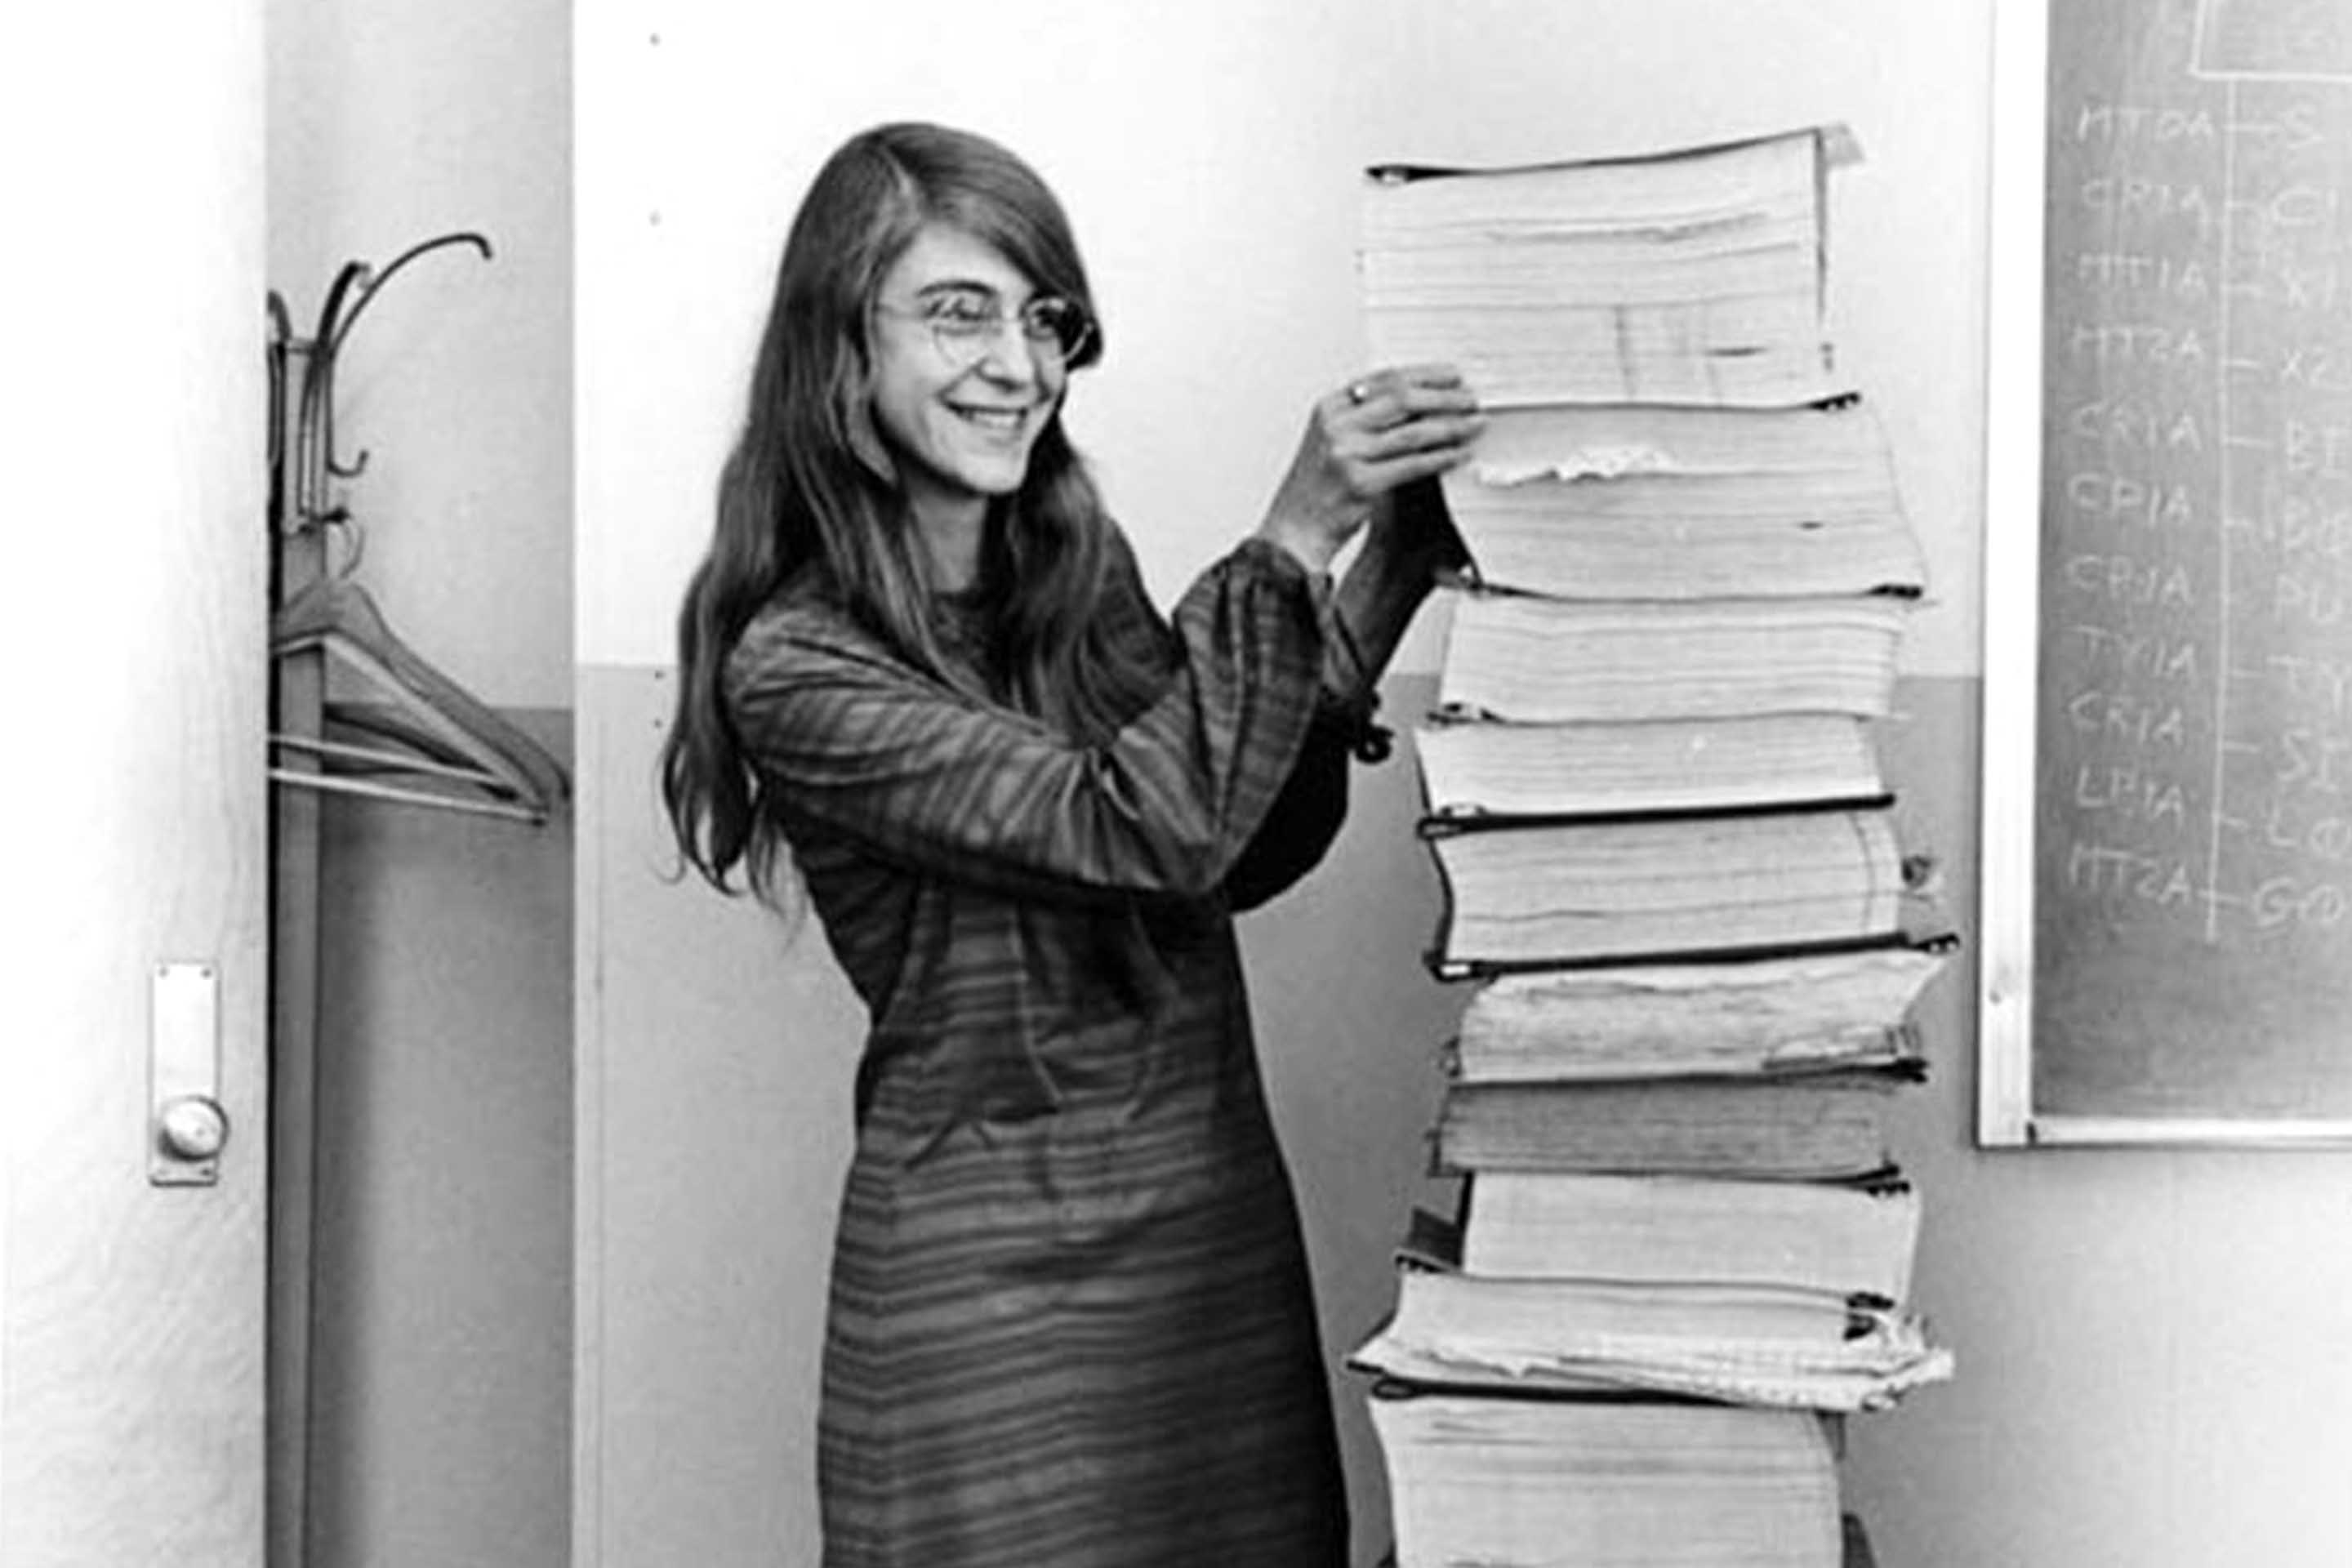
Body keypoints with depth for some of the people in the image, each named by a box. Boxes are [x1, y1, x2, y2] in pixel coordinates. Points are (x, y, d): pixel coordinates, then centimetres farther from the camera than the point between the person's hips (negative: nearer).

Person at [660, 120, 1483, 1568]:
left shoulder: (1079, 571, 6)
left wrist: (1388, 575, -4)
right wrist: (1299, 535, -22)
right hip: (990, 1277, -5)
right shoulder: (794, 667, -14)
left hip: (1223, 1223, 6)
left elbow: (1248, 852, 5)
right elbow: (1141, 832, -22)